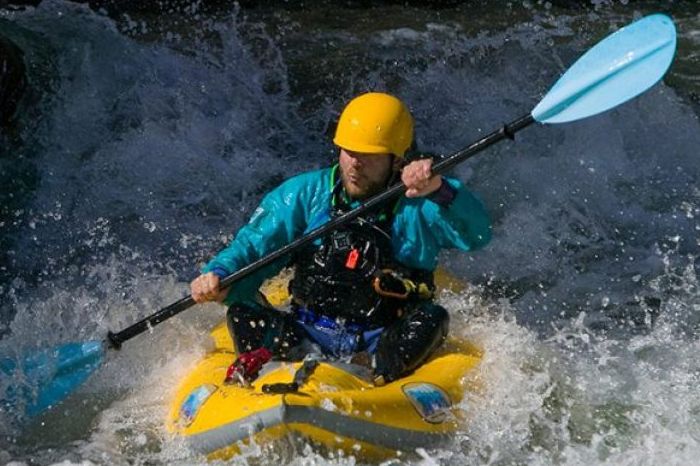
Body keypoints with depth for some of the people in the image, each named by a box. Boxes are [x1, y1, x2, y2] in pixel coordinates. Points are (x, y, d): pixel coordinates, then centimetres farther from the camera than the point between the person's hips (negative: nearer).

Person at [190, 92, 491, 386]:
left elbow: (477, 234, -18)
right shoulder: (306, 193, 6)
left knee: (432, 318, -27)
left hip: (383, 346, -2)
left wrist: (438, 190, -36)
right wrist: (219, 276, -22)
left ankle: (377, 379, -44)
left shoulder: (417, 208, -1)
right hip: (304, 338, 2)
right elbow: (252, 246, 0)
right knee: (242, 311, -18)